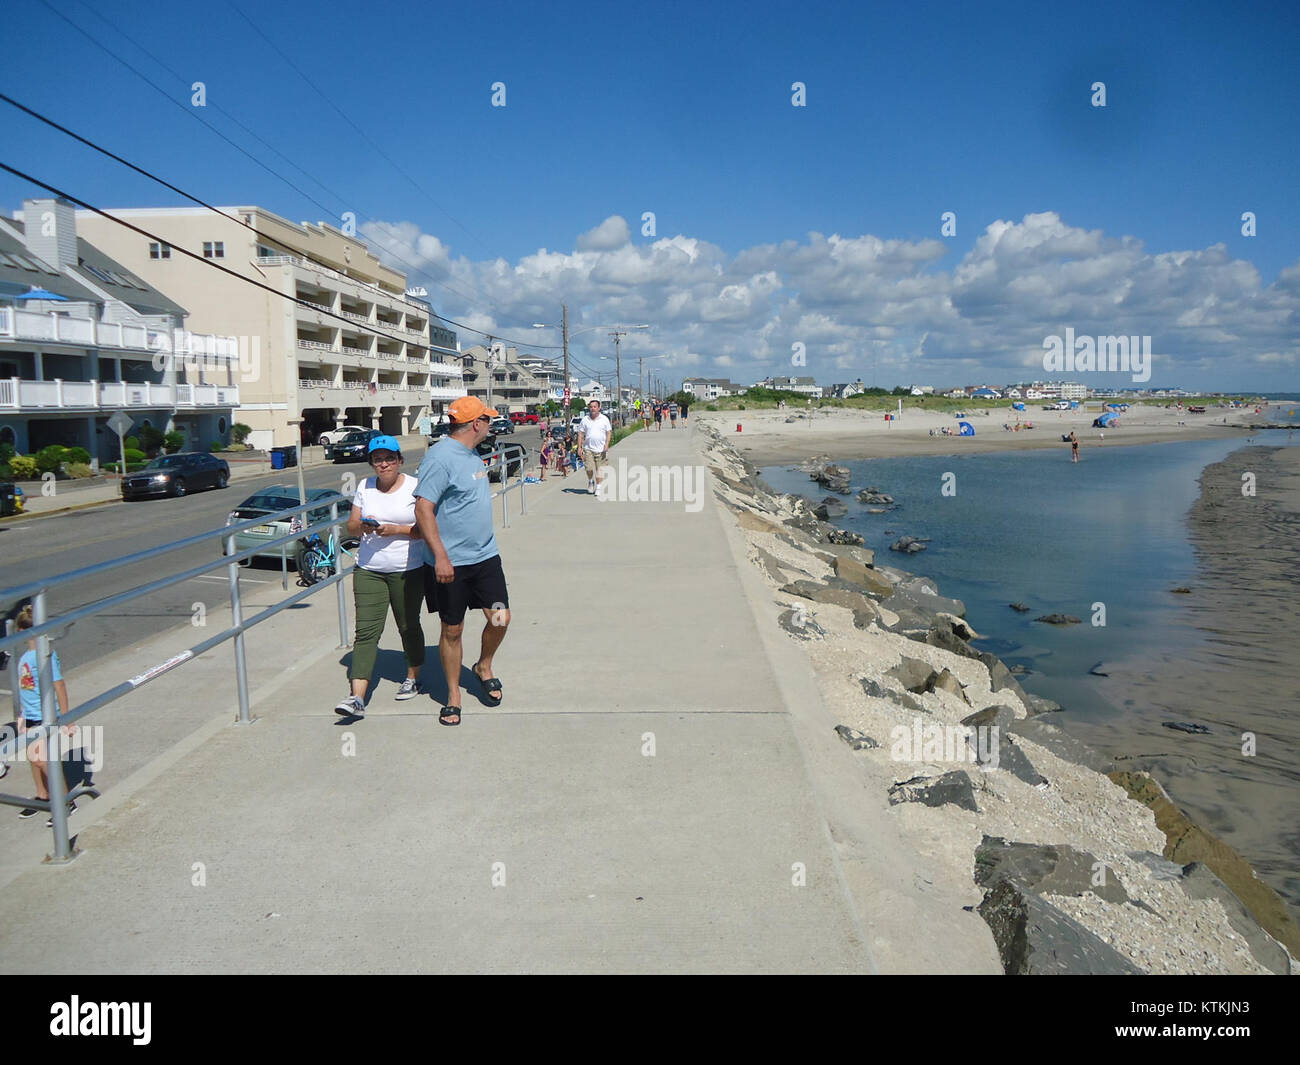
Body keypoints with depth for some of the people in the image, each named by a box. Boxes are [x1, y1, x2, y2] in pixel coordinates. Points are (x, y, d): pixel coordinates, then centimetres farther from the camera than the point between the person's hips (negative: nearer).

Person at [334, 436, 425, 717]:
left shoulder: (415, 487, -4)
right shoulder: (365, 488, 9)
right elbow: (351, 526, 12)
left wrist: (396, 530, -19)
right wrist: (362, 527, -11)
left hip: (408, 570, -2)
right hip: (369, 570, 3)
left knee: (408, 626, 11)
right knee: (366, 631, -6)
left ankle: (413, 678, 34)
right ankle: (357, 698, -13)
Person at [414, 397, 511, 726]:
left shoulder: (473, 455, 11)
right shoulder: (440, 457, -17)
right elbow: (423, 509, -22)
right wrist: (440, 556, -26)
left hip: (485, 555, 7)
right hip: (450, 562, -7)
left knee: (500, 619, 2)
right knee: (452, 630, 6)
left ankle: (484, 667, 30)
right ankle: (453, 695, 21)